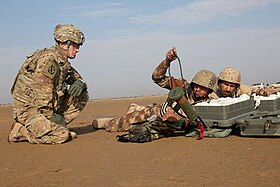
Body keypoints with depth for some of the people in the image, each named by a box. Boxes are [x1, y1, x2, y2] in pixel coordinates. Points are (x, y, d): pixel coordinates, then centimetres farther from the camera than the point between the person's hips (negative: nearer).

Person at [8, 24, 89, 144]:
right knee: (62, 135, -24)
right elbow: (42, 93, -24)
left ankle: (56, 126, 3)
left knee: (82, 95, 3)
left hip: (48, 106, 9)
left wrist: (79, 83, -5)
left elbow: (76, 77, 20)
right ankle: (20, 130, -5)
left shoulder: (63, 62, 9)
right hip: (28, 108, -9)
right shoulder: (48, 60, -20)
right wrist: (50, 115, -17)